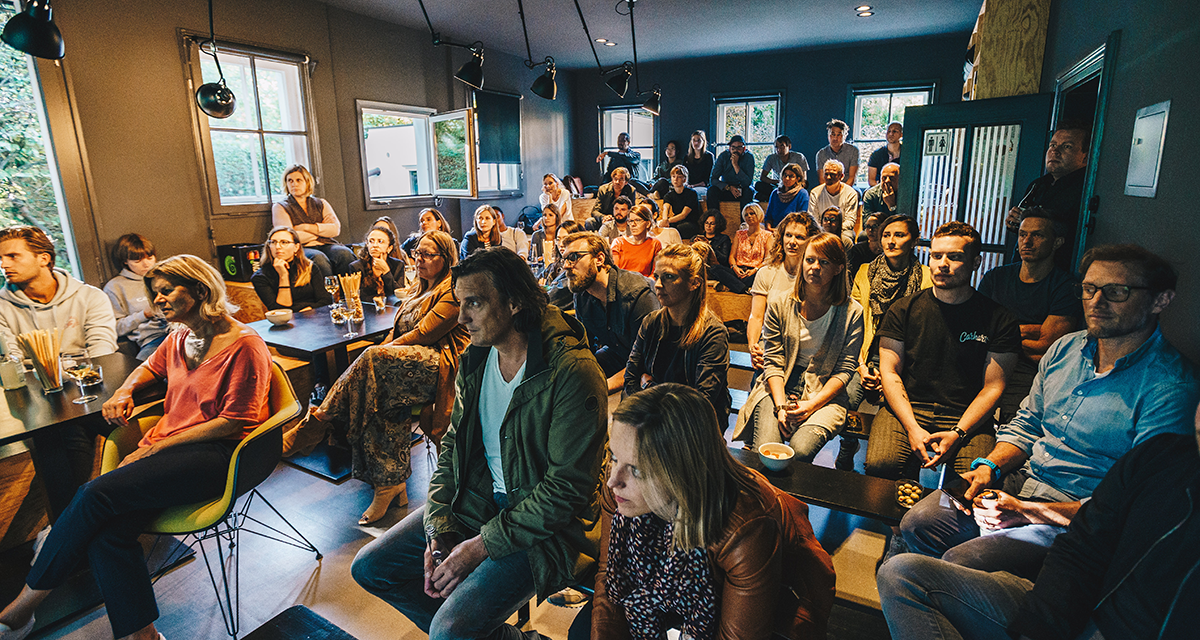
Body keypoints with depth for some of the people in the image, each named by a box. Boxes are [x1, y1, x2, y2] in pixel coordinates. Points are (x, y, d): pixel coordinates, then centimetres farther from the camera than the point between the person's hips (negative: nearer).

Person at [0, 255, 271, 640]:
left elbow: (235, 421, -13)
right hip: (166, 447, 7)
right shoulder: (178, 338, 15)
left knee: (98, 494, -22)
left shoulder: (244, 344, -11)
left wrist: (159, 445, -12)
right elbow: (151, 368, 38)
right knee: (106, 534, -18)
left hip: (217, 454, -7)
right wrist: (124, 391, 14)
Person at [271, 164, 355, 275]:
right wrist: (320, 233, 4)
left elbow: (336, 229, 6)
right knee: (318, 258, -38)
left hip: (326, 245, 3)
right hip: (301, 249, -3)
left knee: (344, 254, -33)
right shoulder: (280, 207, 13)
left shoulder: (321, 204, 22)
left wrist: (306, 227, -2)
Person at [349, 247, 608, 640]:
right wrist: (437, 532, -4)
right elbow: (452, 446, 8)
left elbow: (567, 487, -21)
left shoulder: (572, 373, -23)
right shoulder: (476, 359, 1)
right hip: (475, 501, 8)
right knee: (369, 568, 6)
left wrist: (480, 546, -17)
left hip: (543, 527, -7)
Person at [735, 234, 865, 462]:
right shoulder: (779, 304, 4)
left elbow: (844, 370, -2)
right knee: (764, 450, -24)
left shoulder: (852, 313, 1)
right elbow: (773, 361, -1)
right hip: (779, 386, 1)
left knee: (801, 450, -27)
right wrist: (780, 406, -14)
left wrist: (812, 404, -16)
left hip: (825, 392, 0)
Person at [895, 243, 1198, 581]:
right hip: (1018, 482, 6)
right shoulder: (1065, 349, 6)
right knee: (916, 523, -7)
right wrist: (990, 466, -4)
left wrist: (1030, 512, -22)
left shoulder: (1171, 386, -15)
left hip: (1077, 518, -6)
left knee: (960, 563, -24)